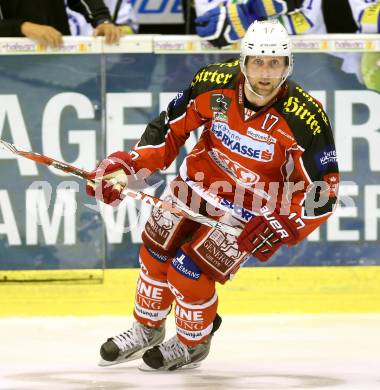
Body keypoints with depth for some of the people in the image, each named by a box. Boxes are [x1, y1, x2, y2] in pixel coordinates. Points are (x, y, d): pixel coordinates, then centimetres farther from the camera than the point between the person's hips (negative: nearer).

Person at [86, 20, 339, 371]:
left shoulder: (305, 119, -30)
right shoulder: (215, 84, -20)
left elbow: (322, 191, -22)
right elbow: (171, 128, -4)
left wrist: (282, 227, -31)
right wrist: (127, 164, -12)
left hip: (251, 208, -4)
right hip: (200, 181, 4)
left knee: (189, 273, -10)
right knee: (156, 253, 12)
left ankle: (192, 345, 20)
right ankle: (147, 330, 40)